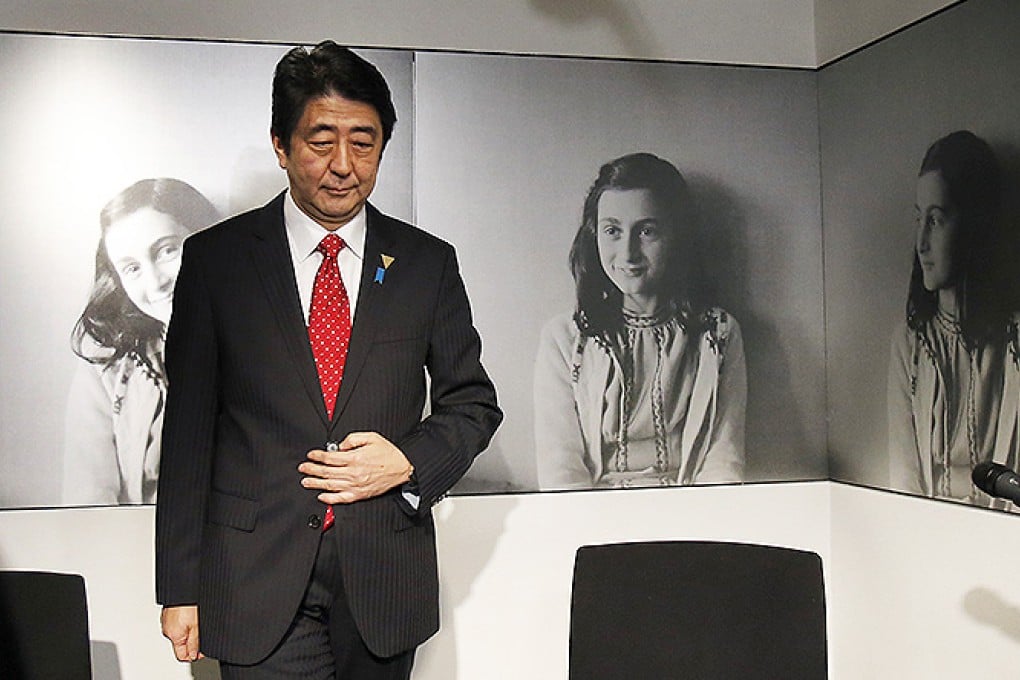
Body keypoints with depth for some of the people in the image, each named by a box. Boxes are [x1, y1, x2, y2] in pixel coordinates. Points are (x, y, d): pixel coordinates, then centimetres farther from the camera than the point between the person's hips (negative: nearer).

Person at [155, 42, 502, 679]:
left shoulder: (427, 262, 3)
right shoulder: (215, 258, 0)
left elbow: (474, 402, 10)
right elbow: (188, 428, 0)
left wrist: (410, 462, -10)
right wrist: (180, 589, 0)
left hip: (386, 579, 2)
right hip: (257, 581, -1)